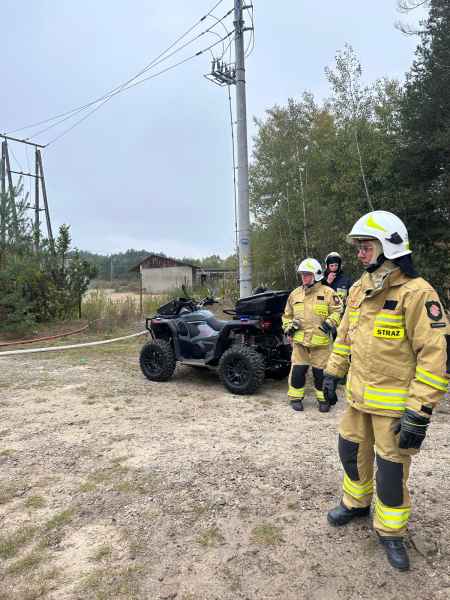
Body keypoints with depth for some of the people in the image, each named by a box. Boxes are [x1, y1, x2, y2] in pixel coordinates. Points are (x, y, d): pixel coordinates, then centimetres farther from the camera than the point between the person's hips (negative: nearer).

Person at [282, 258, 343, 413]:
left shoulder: (327, 292, -2)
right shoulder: (295, 294, 10)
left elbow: (337, 311, -2)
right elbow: (287, 315, 19)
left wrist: (330, 322, -19)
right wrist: (289, 326, 3)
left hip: (321, 341, -2)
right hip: (299, 341, 3)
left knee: (321, 372, 7)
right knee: (298, 370, 5)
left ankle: (323, 398, 25)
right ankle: (295, 397, 21)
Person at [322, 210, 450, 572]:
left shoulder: (415, 293, -19)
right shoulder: (358, 290, 5)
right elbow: (345, 335, 16)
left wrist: (419, 412, -22)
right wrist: (332, 373, 14)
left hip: (395, 403, -7)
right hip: (358, 395, 7)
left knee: (392, 469, 8)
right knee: (352, 452, 20)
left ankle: (390, 532, 31)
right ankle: (357, 502, 46)